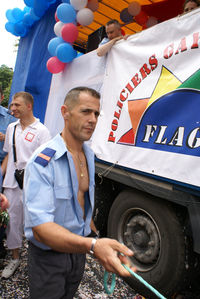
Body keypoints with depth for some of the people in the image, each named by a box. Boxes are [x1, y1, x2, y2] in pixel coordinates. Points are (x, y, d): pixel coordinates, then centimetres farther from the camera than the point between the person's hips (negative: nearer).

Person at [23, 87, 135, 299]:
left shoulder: (89, 155, -1)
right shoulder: (42, 161, -28)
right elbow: (40, 227, -35)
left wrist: (92, 230, 15)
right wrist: (93, 245, -48)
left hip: (78, 249, 7)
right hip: (48, 257, -6)